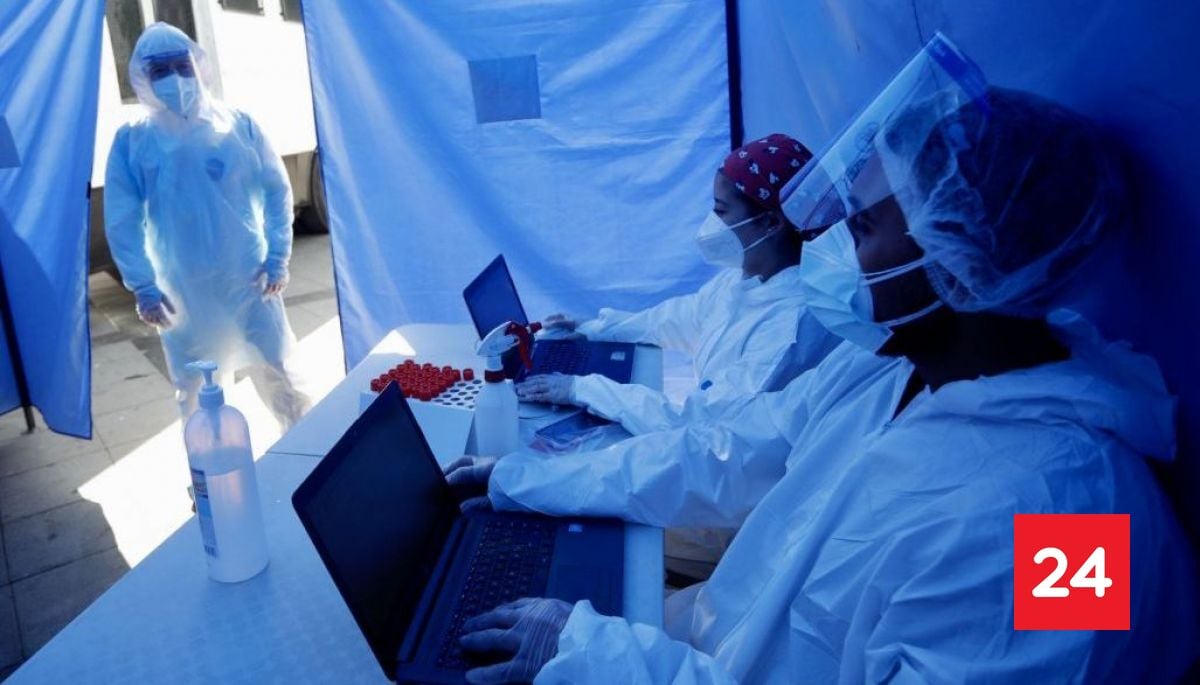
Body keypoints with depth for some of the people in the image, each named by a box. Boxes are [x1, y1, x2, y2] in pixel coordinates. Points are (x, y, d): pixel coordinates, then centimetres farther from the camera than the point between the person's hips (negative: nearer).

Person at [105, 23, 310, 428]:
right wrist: (143, 287, -7)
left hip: (250, 279, 0)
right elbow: (122, 219, -1)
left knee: (276, 373, 7)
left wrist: (278, 257, -2)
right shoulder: (133, 142, -3)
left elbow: (276, 190, 3)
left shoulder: (238, 126, -2)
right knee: (194, 391, 10)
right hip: (182, 290, 1)